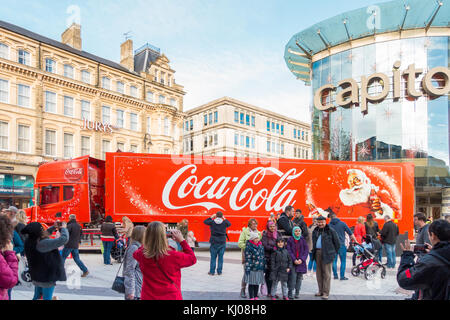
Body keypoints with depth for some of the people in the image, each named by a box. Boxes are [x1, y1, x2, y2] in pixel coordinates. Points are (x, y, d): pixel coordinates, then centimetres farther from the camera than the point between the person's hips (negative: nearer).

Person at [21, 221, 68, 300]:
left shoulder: (29, 242, -5)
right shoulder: (43, 243, -30)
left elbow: (45, 234, 15)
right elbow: (64, 239, -32)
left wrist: (54, 227, 13)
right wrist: (63, 228, -14)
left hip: (36, 276, 8)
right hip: (47, 276, -8)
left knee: (37, 296, 23)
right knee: (47, 298, 7)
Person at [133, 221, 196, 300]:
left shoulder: (141, 255, -15)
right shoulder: (173, 256, -24)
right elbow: (192, 259, -6)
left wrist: (151, 239, 6)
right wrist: (182, 241, -4)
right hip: (171, 297, -2)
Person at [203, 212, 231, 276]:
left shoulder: (212, 222, -6)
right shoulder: (224, 222, -3)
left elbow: (205, 221, 12)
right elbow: (229, 224, 19)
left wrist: (211, 217, 15)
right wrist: (224, 219, 20)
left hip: (214, 242, 0)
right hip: (222, 242, 1)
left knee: (213, 257, 6)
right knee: (220, 257, 7)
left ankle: (212, 271, 9)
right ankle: (219, 271, 10)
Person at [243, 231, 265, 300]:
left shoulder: (260, 245, 8)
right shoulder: (249, 246, -10)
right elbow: (247, 258, -12)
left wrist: (264, 266, 17)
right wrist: (247, 268, -15)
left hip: (260, 268, 5)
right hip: (252, 268, -5)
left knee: (257, 283, 13)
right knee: (251, 283, 3)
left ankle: (256, 297, 26)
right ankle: (251, 298, 14)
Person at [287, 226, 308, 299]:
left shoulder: (303, 240, 4)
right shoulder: (290, 240, 0)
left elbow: (306, 250, 2)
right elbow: (289, 251, -4)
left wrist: (301, 259, -9)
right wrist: (294, 260, -13)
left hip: (301, 261, 2)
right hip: (292, 262, -2)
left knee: (299, 277, 5)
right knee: (293, 277, -9)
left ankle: (297, 292, 16)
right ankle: (290, 293, -2)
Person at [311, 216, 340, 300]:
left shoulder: (331, 231, -5)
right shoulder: (315, 231, 14)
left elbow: (337, 243, 0)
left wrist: (333, 252, 2)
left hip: (326, 254, -6)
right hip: (317, 253, 6)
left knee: (326, 273, -3)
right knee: (319, 273, 10)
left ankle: (326, 293, 2)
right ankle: (321, 291, 21)